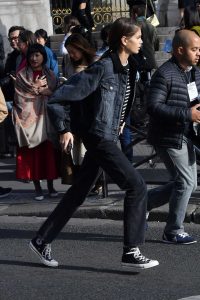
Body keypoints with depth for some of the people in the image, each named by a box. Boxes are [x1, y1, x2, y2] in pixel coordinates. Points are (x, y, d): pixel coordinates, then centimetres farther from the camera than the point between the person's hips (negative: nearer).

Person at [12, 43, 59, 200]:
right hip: (29, 118, -2)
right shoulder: (22, 75, 3)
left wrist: (36, 89, -7)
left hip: (46, 118, 2)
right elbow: (20, 96, -5)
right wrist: (42, 90, -6)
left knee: (49, 151, 0)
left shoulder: (50, 75, 10)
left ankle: (50, 186, 10)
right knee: (32, 153, -3)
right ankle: (37, 188, 3)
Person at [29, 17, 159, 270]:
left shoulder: (128, 67, 6)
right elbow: (58, 98, -16)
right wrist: (65, 129, -15)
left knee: (79, 192, 14)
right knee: (136, 186, -10)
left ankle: (42, 241, 25)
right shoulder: (101, 69, -19)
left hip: (109, 137, 9)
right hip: (99, 138, -9)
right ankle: (131, 252, -3)